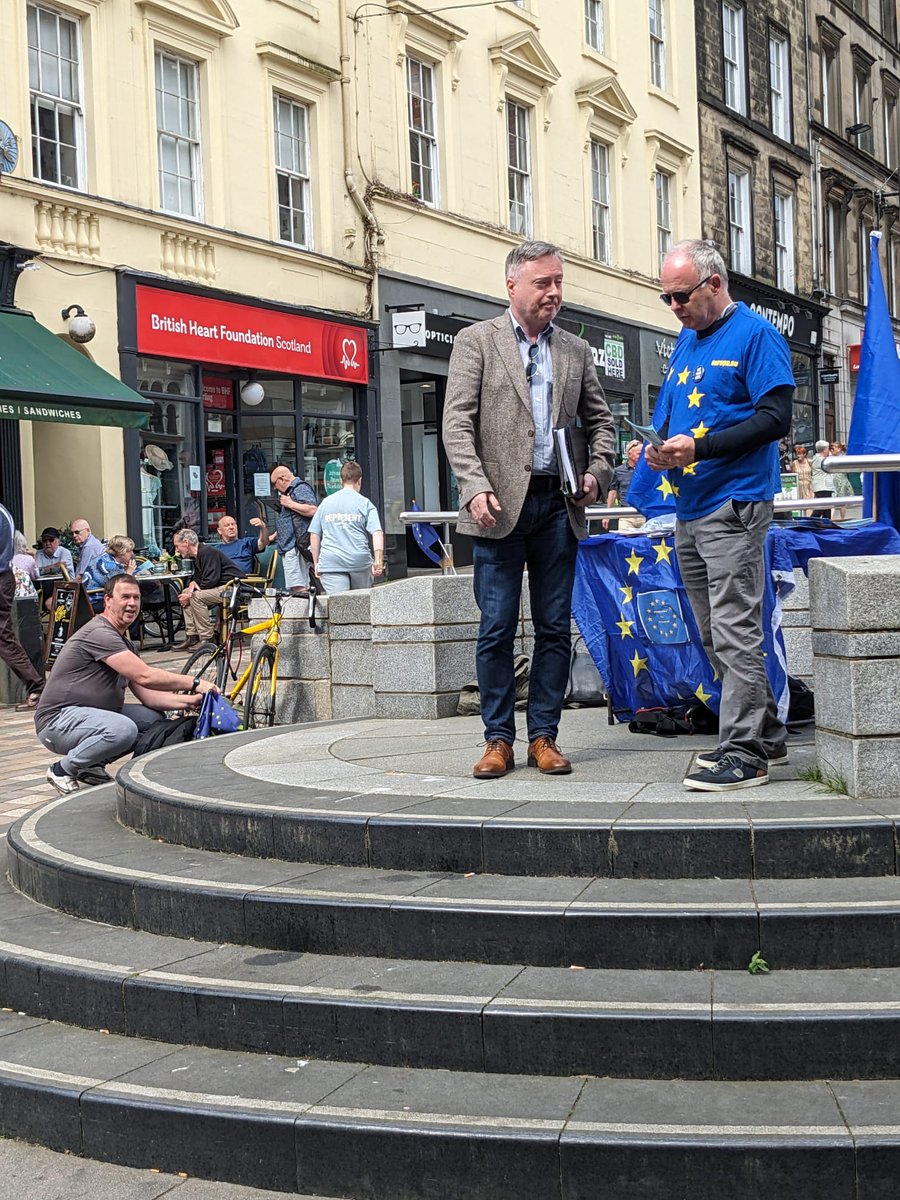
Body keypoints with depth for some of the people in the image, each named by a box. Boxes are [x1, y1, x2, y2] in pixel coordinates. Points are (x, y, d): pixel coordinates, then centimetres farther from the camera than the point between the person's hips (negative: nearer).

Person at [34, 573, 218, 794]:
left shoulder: (122, 643, 15)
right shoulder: (99, 633, -18)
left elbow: (147, 695, 8)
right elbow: (145, 676, -26)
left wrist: (187, 701, -7)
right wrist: (194, 683, -21)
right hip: (58, 720, -10)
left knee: (153, 718, 0)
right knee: (123, 729, -33)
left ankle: (91, 765, 8)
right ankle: (63, 769, -10)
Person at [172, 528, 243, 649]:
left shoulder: (207, 552, -17)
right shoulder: (197, 555, 14)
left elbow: (211, 580, -23)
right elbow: (198, 577, 21)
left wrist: (190, 594, -17)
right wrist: (193, 583, -4)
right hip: (221, 588, 11)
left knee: (197, 596, -25)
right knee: (185, 592, 8)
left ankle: (206, 640, -20)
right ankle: (192, 637, 4)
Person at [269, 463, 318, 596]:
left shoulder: (301, 488, -7)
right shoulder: (289, 491, 25)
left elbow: (312, 510, -23)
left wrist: (289, 503, -14)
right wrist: (274, 536, 28)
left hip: (297, 547, -11)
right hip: (288, 547, 11)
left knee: (298, 587, -15)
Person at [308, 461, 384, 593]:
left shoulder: (326, 503, 10)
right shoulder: (365, 503, 3)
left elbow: (314, 535, 12)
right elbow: (377, 533, -8)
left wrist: (316, 562, 19)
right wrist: (378, 561, -12)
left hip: (330, 563, 1)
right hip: (360, 562, -1)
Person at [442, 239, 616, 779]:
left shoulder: (576, 350, 14)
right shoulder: (477, 341, 3)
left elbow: (601, 421, 20)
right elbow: (458, 423, -4)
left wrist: (597, 472, 1)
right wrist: (476, 488, -16)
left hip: (558, 506, 4)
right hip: (501, 506, -3)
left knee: (555, 628, 5)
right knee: (497, 629, -1)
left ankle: (544, 736, 12)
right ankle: (498, 739, 7)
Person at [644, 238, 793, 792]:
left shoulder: (754, 334, -7)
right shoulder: (686, 340, 17)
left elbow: (775, 418, -14)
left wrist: (699, 447, -20)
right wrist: (662, 448, 2)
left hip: (735, 502, -9)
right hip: (690, 507, 9)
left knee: (735, 631, -9)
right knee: (716, 635, 12)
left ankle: (744, 753, -4)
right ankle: (767, 735, 23)